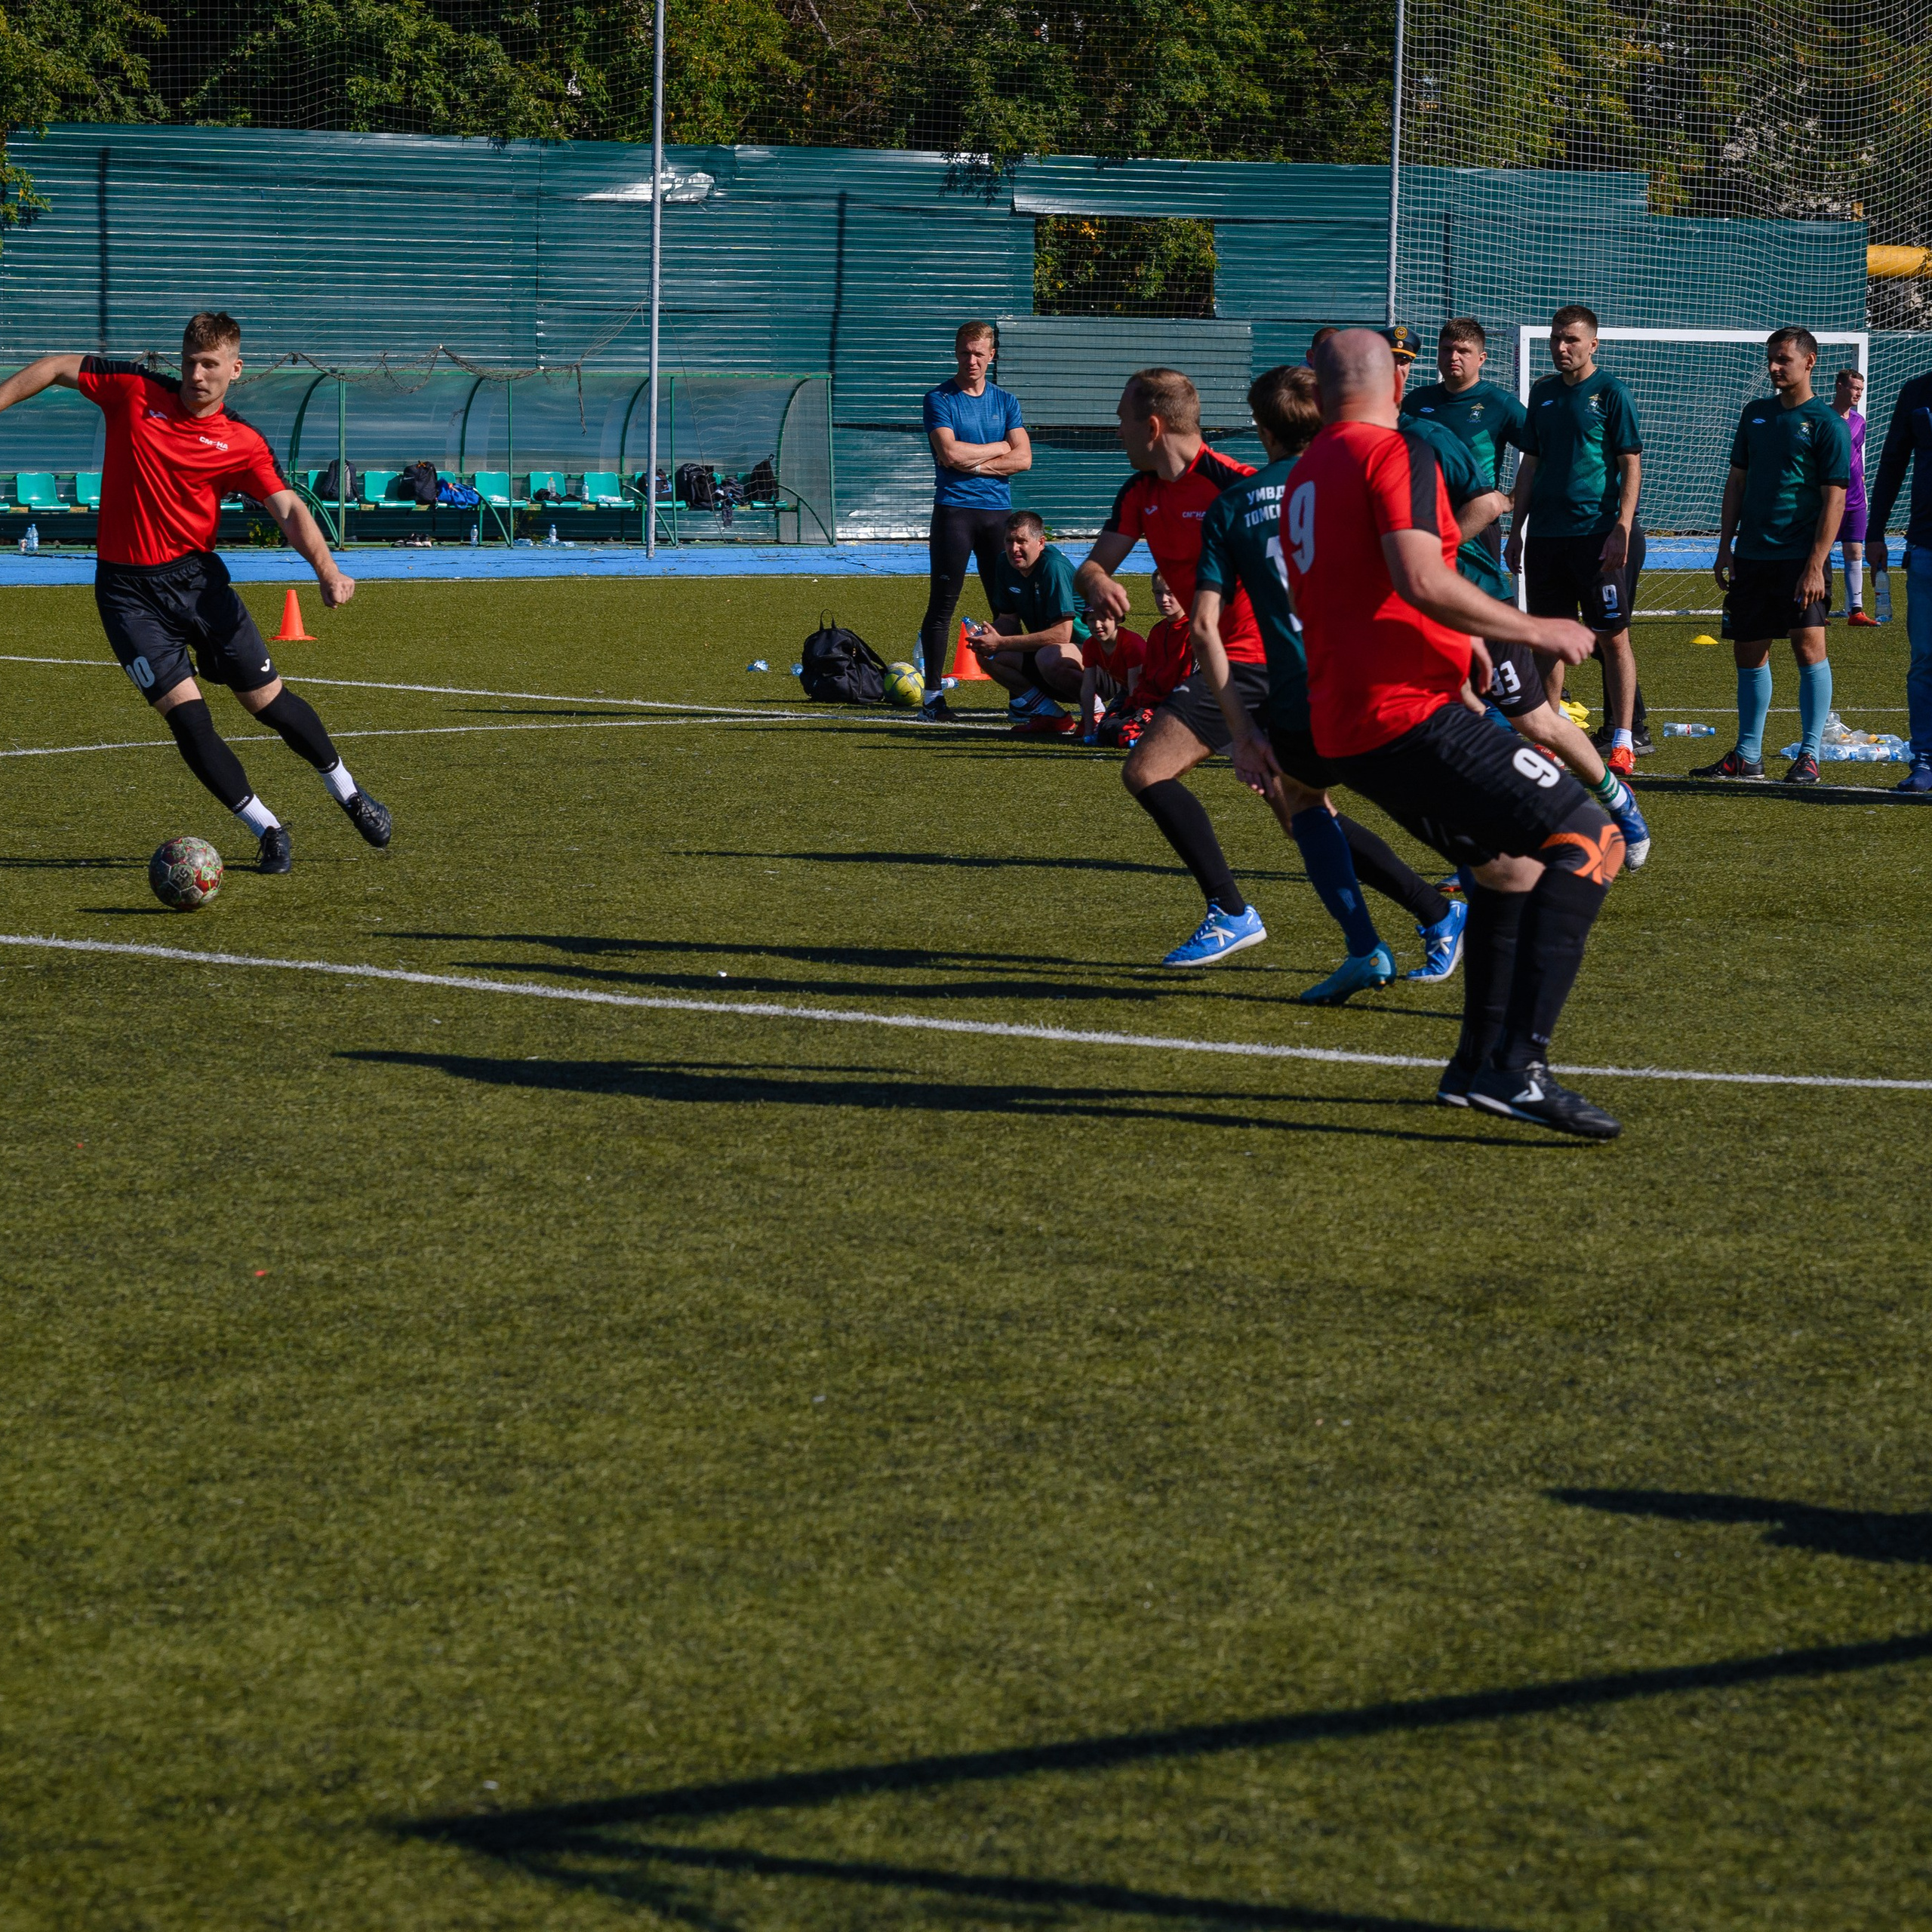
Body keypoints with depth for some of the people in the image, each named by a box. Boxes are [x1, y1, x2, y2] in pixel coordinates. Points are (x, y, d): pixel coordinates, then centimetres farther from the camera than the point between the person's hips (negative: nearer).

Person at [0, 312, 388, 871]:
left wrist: (326, 569, -31)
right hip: (127, 590, 0)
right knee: (185, 715, -11)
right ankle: (267, 830, 1)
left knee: (268, 699, 4)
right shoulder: (135, 391, -3)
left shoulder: (242, 444, -4)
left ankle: (348, 793, 29)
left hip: (196, 575, 0)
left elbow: (289, 511, -13)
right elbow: (57, 368, 10)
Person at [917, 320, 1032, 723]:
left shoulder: (1006, 401, 13)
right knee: (943, 604, -4)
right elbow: (950, 453, -13)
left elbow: (1023, 459, 2)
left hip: (999, 511, 3)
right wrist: (999, 448, -1)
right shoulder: (939, 399, 2)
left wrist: (974, 464, -8)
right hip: (954, 510, -3)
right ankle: (933, 694, 0)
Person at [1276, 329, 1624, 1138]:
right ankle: (1515, 1066, -24)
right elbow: (1421, 582, -20)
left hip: (1343, 731, 9)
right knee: (1588, 840, -13)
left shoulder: (1305, 474, 19)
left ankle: (1478, 1063, 25)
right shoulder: (1396, 454, -7)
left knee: (1512, 864, 23)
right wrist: (1532, 629, -11)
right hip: (1410, 713, -9)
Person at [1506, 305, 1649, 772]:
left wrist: (1621, 529, -16)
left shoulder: (1610, 393, -3)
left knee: (1613, 638, -3)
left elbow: (1631, 466, -7)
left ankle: (1623, 741, -1)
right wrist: (1516, 530, 13)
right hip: (1546, 536, 5)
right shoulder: (1543, 393, 13)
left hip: (1598, 535, -5)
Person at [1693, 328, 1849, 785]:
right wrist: (1725, 547, 10)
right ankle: (1747, 755, 17)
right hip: (1752, 555, 6)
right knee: (1748, 652, 8)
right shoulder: (1756, 414, 12)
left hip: (1800, 556, -6)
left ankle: (1809, 755, -5)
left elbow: (1834, 498, -9)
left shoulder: (1827, 423, -5)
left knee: (1808, 645, -10)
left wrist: (1816, 565, -16)